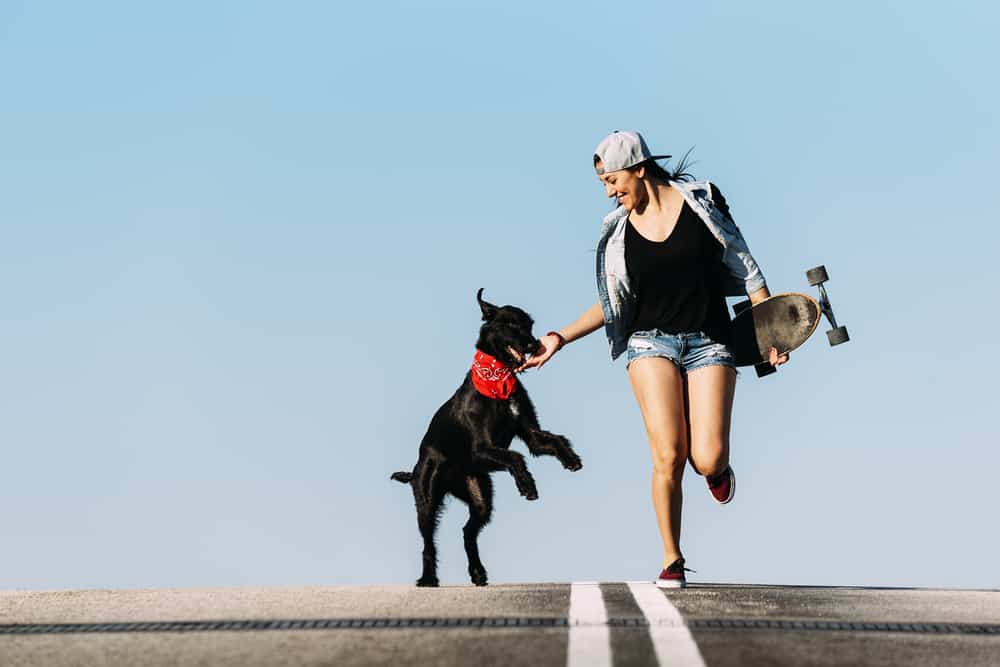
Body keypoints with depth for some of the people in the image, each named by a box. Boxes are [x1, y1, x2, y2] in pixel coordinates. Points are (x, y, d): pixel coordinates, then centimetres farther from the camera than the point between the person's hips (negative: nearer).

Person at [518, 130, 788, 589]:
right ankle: (672, 561, 1)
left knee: (707, 461, -14)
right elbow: (613, 304, 14)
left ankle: (718, 468, 26)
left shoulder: (701, 201, -1)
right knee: (668, 456, -15)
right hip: (651, 342, 1)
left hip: (709, 342, -1)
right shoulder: (619, 230, 6)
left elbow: (745, 267, 4)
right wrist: (561, 338, 4)